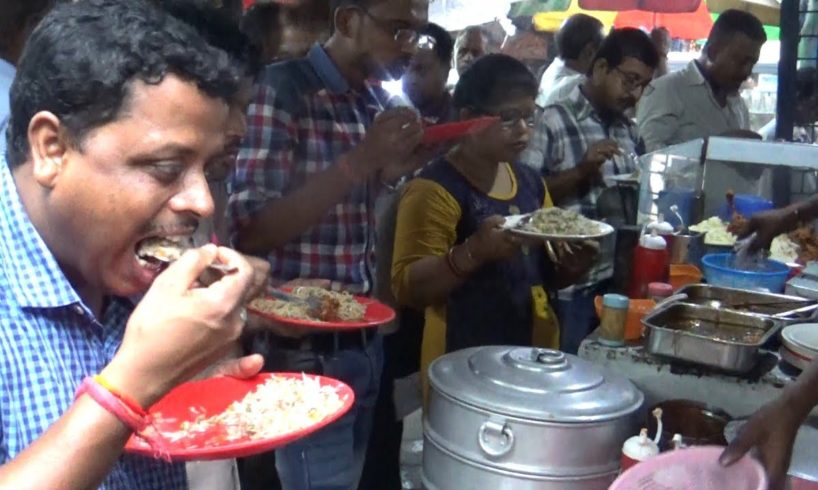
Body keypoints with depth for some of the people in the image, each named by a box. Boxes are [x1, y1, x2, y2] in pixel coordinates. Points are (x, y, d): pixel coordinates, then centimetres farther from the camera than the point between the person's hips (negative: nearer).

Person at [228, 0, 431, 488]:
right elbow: (249, 229, -19)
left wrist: (393, 169, -3)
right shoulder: (281, 89, -14)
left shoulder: (379, 101, 7)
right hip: (307, 349, -7)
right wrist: (360, 160, -26)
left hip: (366, 340, 7)